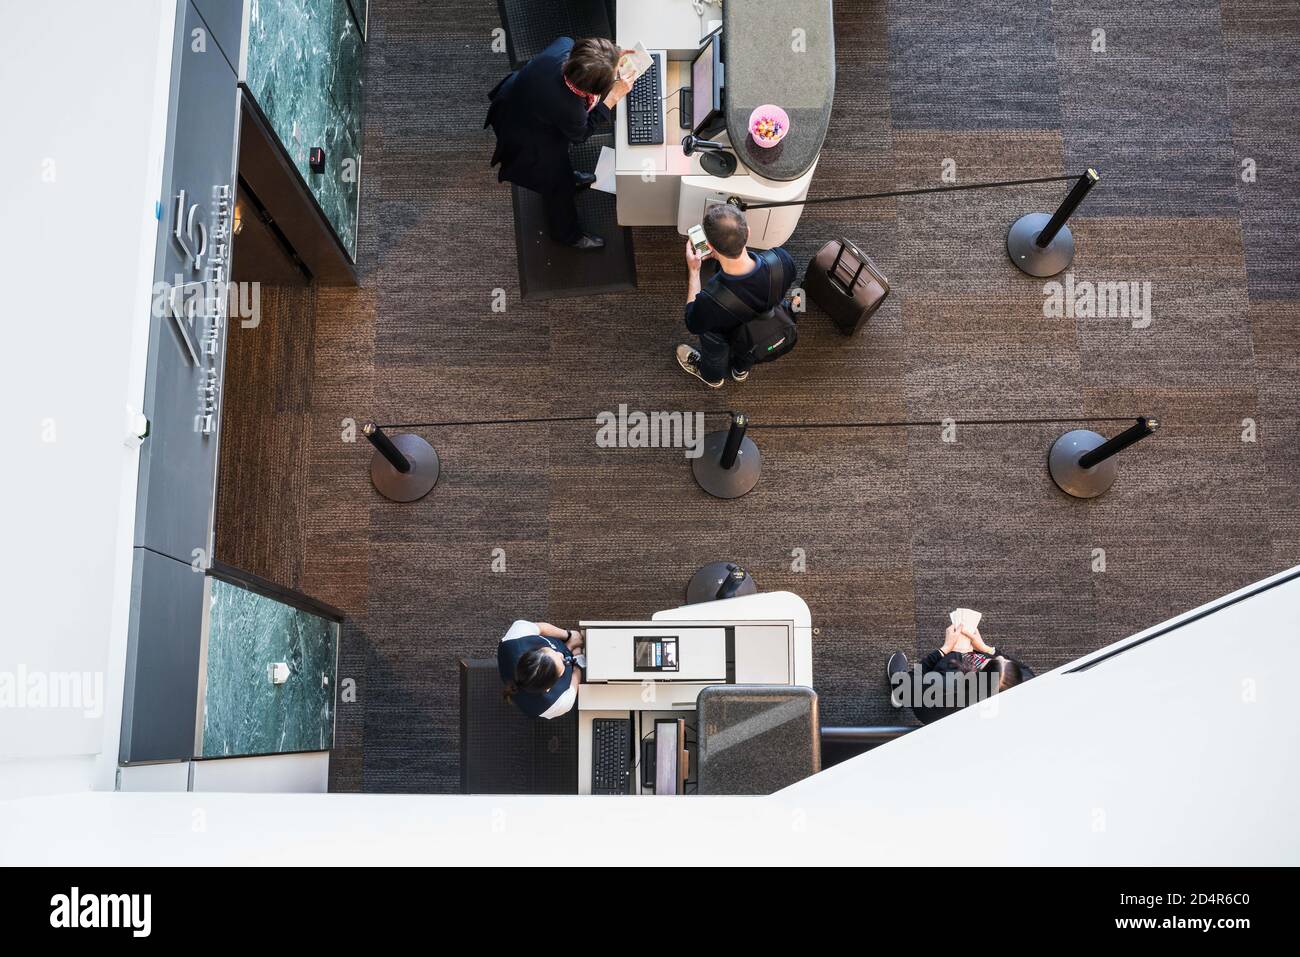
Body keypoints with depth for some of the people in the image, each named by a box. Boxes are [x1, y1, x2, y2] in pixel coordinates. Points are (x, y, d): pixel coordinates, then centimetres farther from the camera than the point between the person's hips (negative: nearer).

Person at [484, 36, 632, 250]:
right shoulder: (568, 108, -42)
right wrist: (613, 97, -21)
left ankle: (568, 177, 68)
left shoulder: (564, 46, -29)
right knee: (557, 183, 20)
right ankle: (567, 233, 46)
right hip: (523, 141, -7)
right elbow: (580, 133, -18)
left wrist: (613, 59, -12)